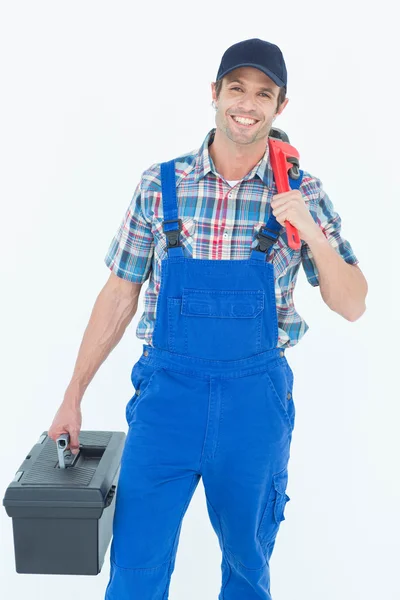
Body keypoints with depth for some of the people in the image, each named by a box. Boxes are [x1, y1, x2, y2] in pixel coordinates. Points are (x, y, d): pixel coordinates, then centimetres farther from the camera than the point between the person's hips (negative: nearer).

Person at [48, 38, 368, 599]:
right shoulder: (159, 185, -1)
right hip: (166, 390, 0)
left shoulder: (302, 194, -2)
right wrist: (73, 395, 5)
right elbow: (119, 296, 4)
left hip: (256, 399, 1)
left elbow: (352, 306, 0)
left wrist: (311, 232, -17)